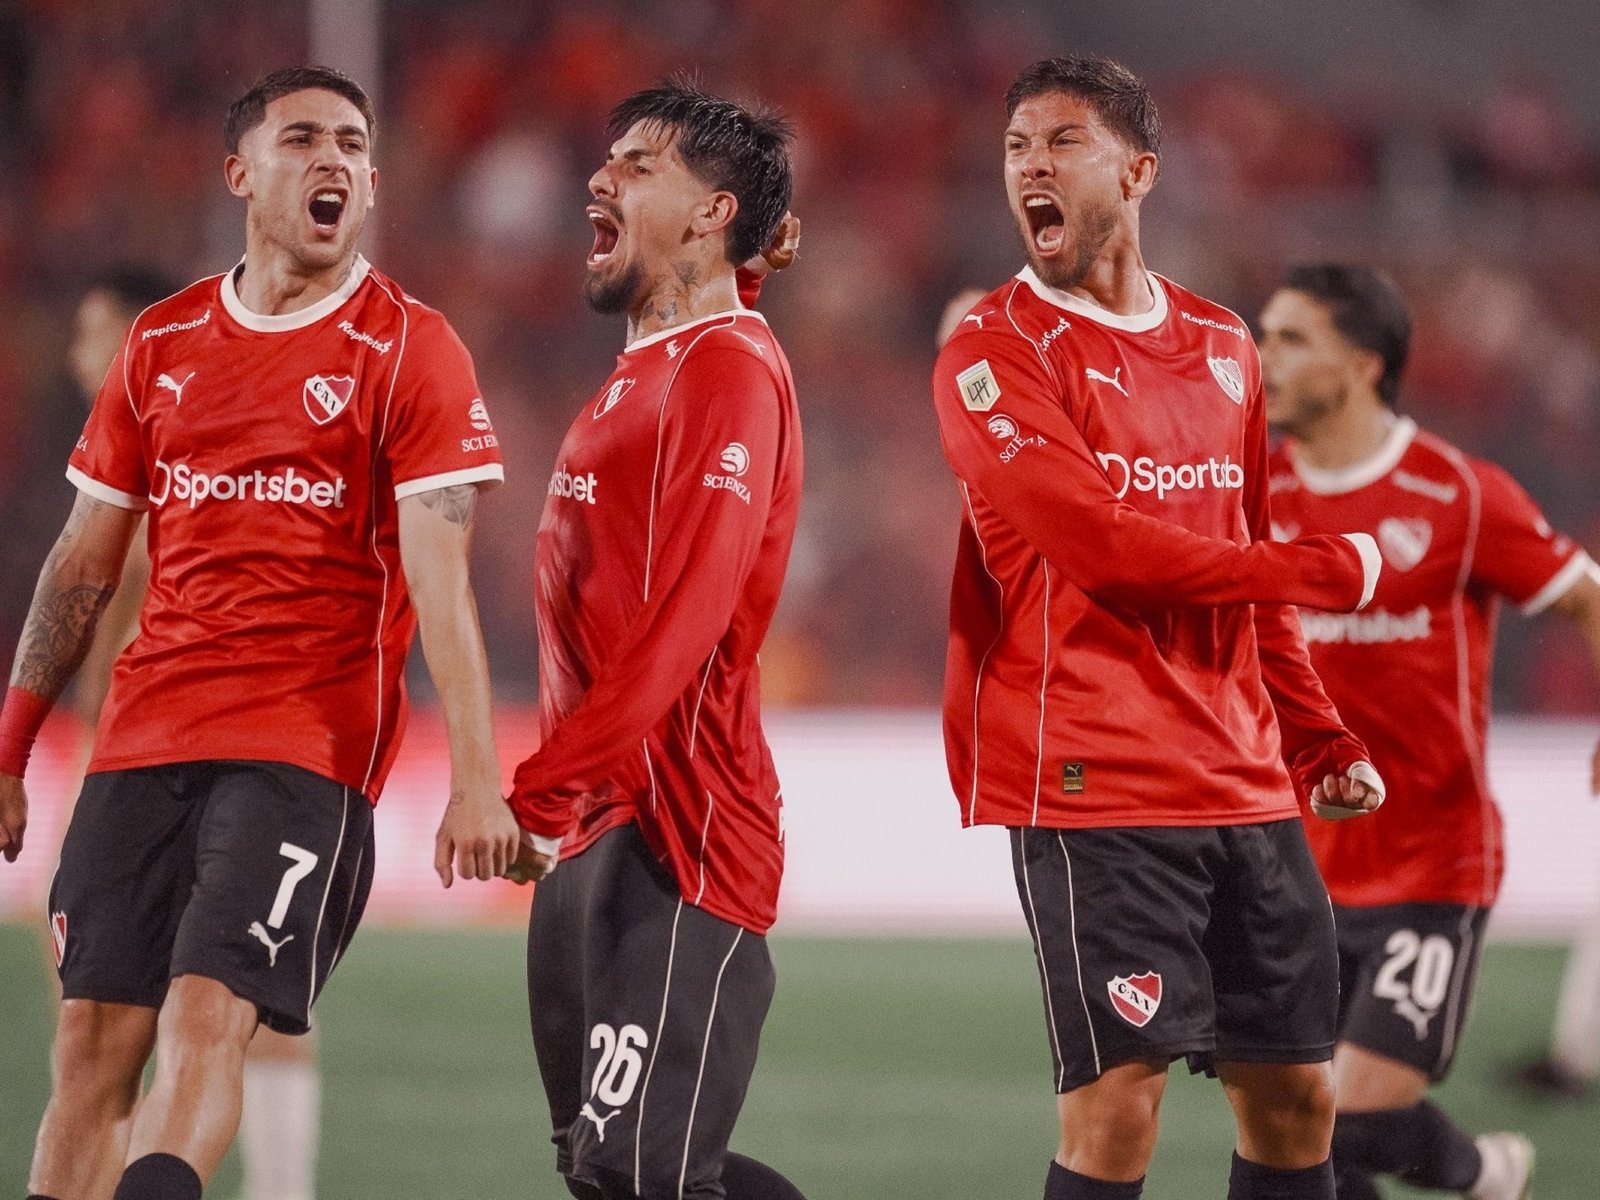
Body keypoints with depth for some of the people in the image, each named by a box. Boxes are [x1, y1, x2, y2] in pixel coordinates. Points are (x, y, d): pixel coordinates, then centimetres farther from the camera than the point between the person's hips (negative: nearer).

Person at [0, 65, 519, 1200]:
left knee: (205, 1021, -19)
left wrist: (475, 778, -18)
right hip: (141, 742, 4)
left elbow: (439, 582, -8)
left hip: (308, 747, -4)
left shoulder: (409, 351, 0)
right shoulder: (163, 343, 13)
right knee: (92, 1044, 0)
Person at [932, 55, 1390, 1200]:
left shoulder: (1223, 348, 16)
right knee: (1119, 1094, -11)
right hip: (1092, 790, -6)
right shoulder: (995, 352, -4)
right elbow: (1100, 548, -14)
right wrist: (1330, 572, -8)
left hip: (1247, 788, 6)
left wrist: (1319, 742, 12)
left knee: (1295, 1092, 7)